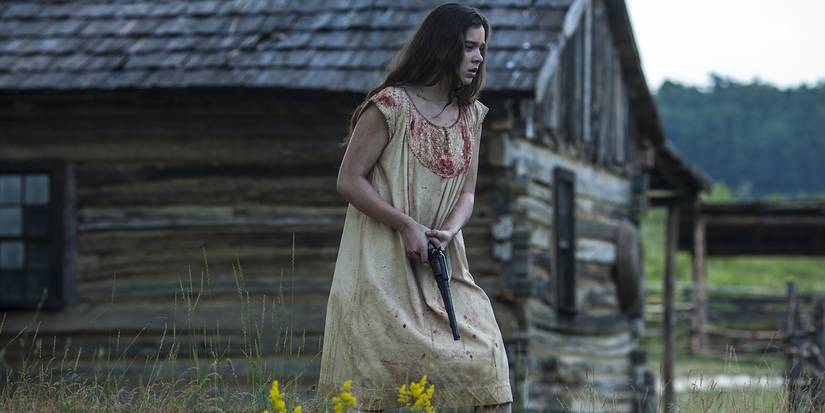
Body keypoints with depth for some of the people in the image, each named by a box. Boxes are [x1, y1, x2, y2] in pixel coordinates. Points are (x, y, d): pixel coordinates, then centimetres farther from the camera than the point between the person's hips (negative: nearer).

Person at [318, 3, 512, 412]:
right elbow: (349, 180, -9)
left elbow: (466, 191, 12)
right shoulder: (391, 106, -10)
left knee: (484, 355, -4)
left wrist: (449, 231, -9)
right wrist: (407, 226, -16)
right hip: (382, 263, -6)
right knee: (376, 378, -6)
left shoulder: (470, 115, 9)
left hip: (441, 264, 6)